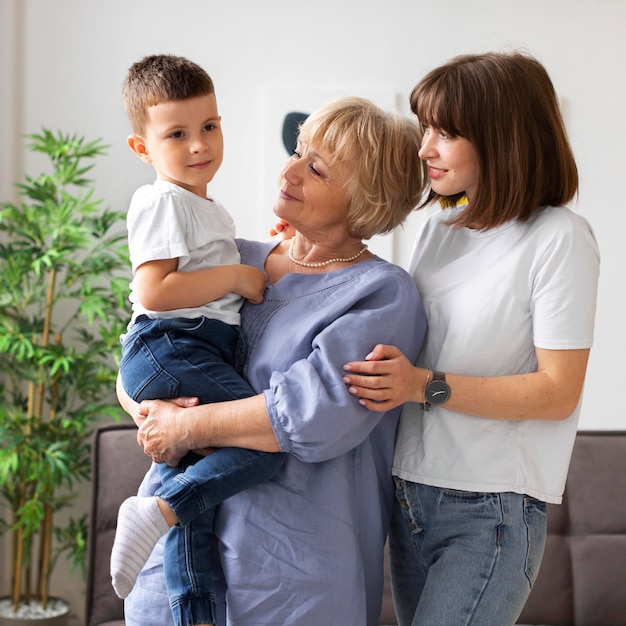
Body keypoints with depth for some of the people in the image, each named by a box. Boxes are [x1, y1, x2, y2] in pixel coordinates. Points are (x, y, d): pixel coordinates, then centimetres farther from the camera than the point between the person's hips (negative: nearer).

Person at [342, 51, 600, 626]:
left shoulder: (559, 239, -12)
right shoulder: (440, 228, 10)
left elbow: (558, 393, -14)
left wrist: (425, 385, -21)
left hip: (492, 512, -7)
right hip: (411, 492, 7)